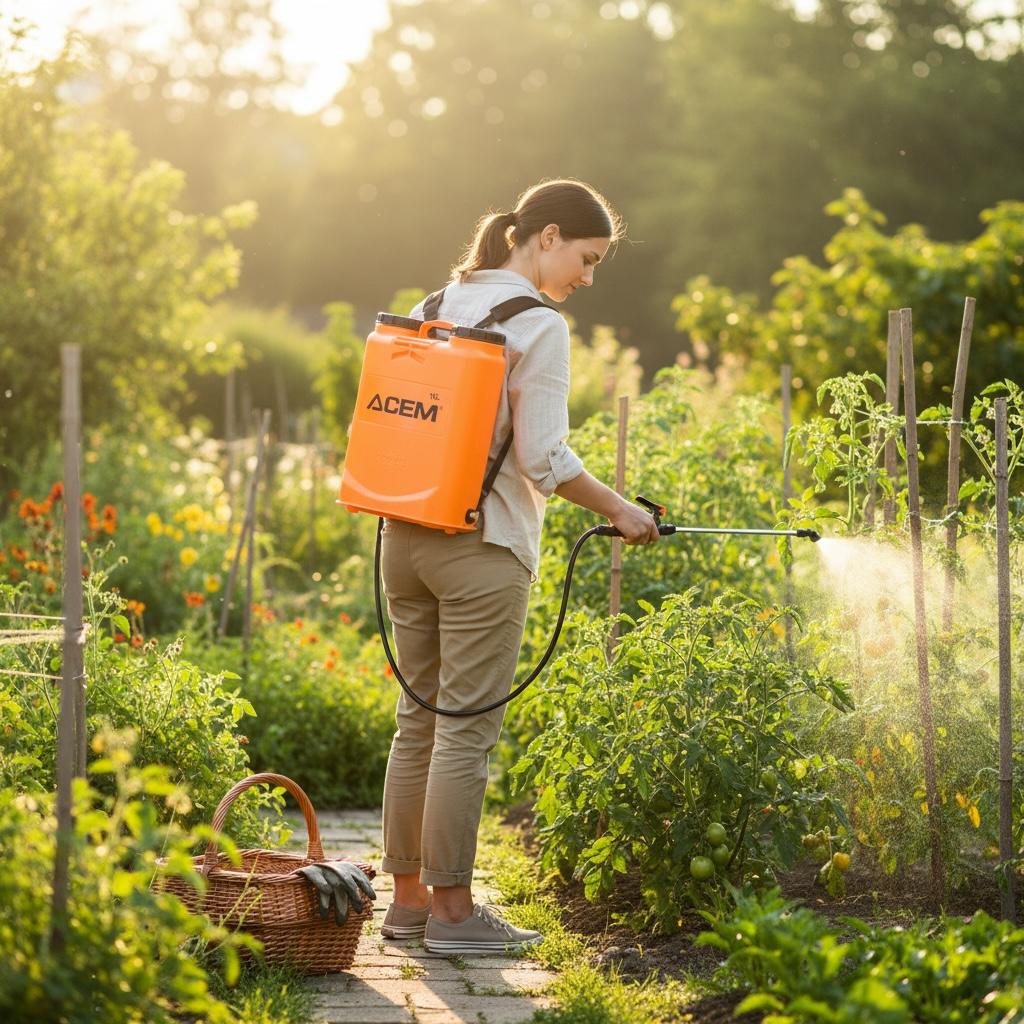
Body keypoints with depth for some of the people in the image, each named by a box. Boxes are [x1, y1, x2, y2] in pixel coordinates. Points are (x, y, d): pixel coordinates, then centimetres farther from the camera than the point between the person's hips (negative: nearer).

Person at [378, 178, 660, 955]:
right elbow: (545, 460, -15)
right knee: (467, 729, -1)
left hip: (407, 536, 8)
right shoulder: (539, 326, -11)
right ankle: (452, 910, 4)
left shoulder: (436, 305, 11)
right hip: (483, 549, -8)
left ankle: (407, 896, 19)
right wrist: (619, 509, -2)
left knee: (419, 719, 13)